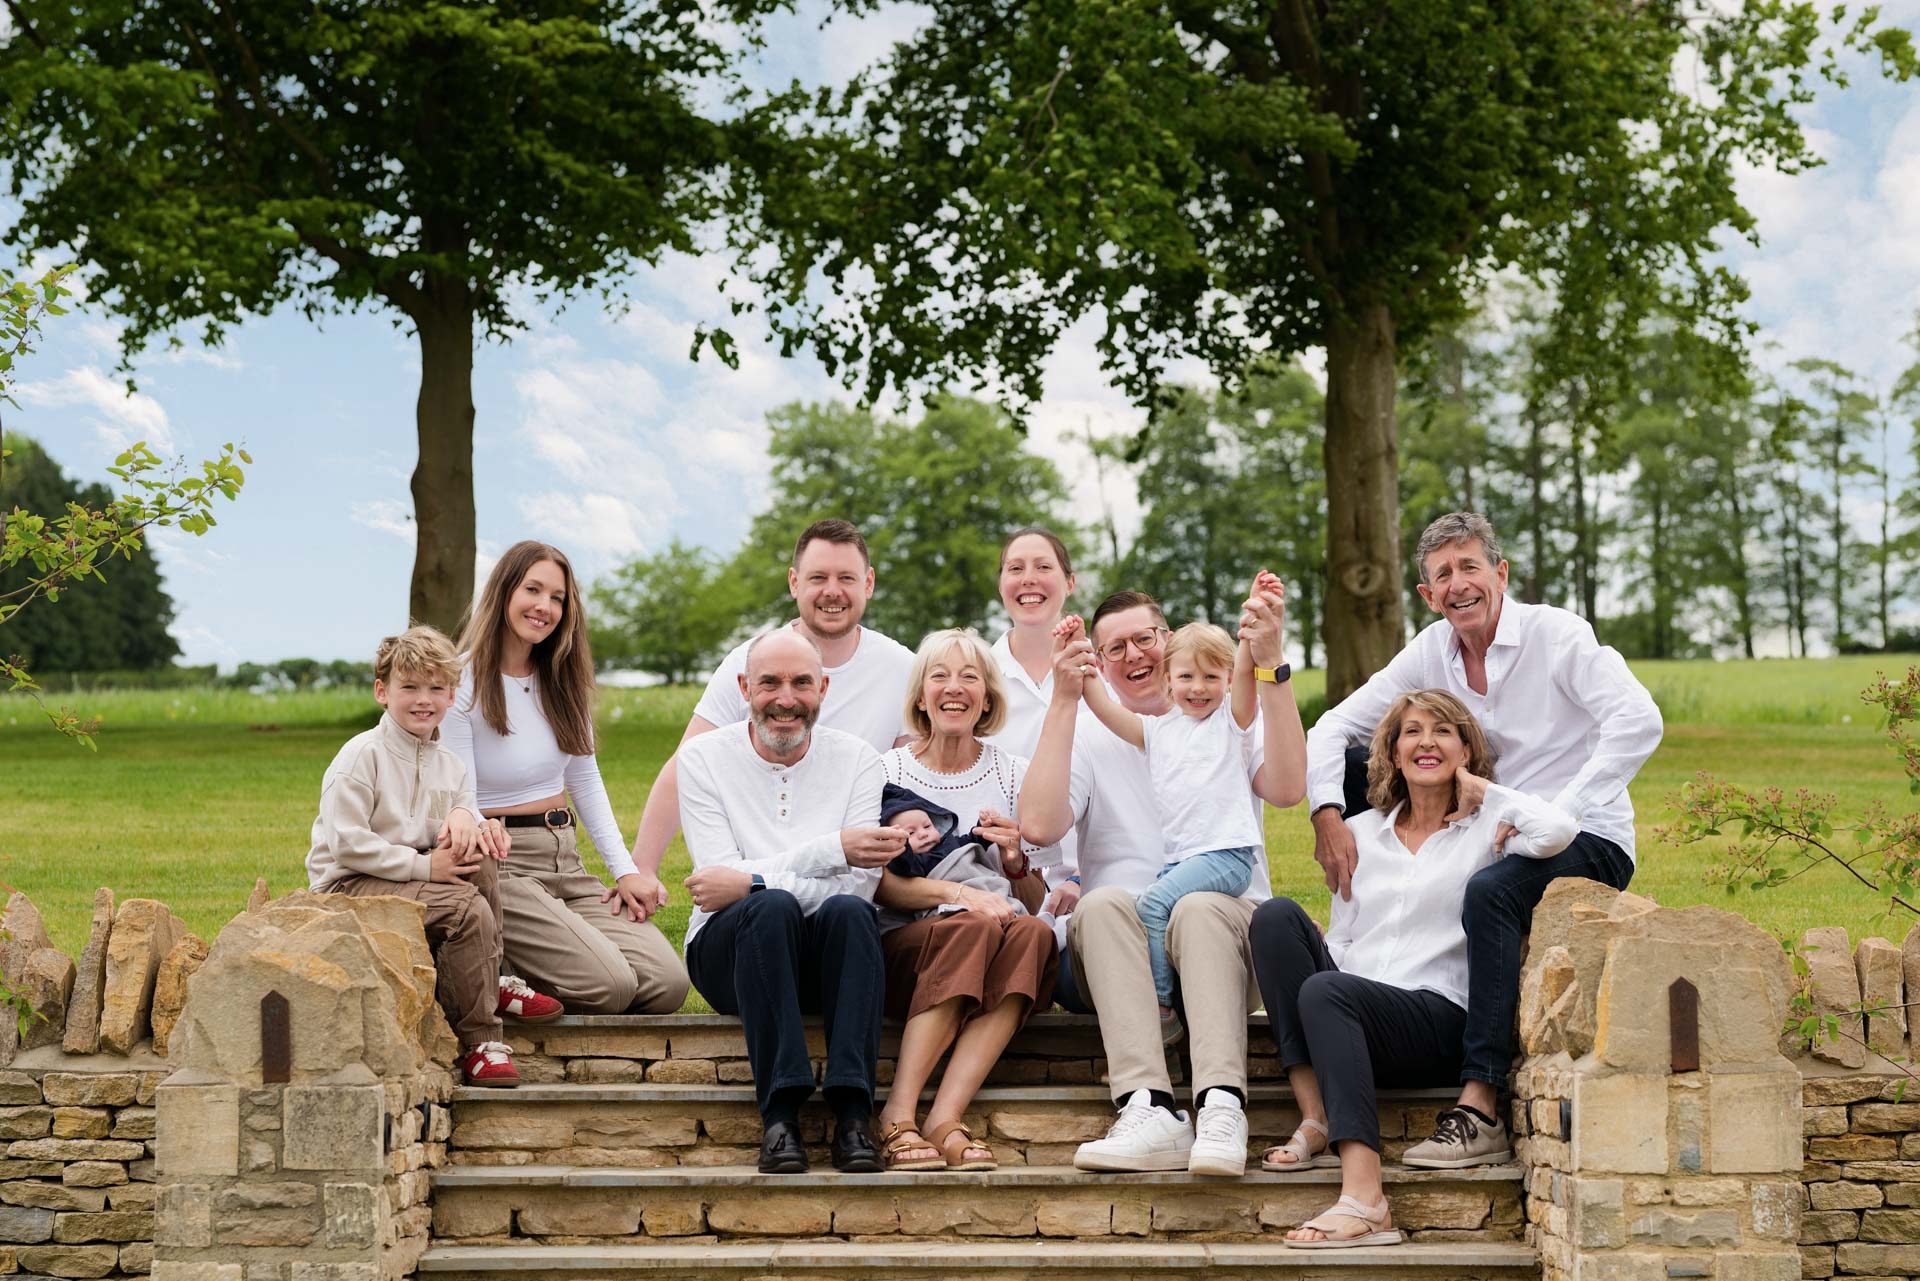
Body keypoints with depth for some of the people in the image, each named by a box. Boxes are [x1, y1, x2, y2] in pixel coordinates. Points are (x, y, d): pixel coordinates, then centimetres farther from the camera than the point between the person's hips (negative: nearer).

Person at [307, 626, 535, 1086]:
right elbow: (346, 844, -19)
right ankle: (479, 1040, -19)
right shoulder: (362, 755, -12)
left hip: (412, 875, 8)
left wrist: (465, 816, -14)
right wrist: (423, 866, -23)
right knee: (468, 908, -26)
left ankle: (488, 981, -5)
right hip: (349, 886, -8)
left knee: (480, 851, -15)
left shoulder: (449, 764, 12)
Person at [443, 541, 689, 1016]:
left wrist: (625, 869, 4)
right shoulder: (462, 686, -8)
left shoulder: (562, 682, 13)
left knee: (668, 984, -14)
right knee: (609, 985, -25)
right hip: (500, 864, -7)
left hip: (566, 862, 7)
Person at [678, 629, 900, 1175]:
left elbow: (858, 886, -10)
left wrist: (751, 882, -20)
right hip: (730, 952, -1)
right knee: (773, 908, -34)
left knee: (848, 911, -33)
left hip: (824, 959, 1)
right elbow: (719, 875, -12)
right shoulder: (704, 757, 2)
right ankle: (779, 1112, -37)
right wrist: (832, 849, -22)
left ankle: (852, 1114, -38)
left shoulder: (857, 761, 4)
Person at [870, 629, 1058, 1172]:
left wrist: (1014, 859, -10)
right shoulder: (887, 772, 7)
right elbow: (880, 883, -5)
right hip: (900, 949, -2)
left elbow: (1037, 903, 12)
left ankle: (945, 1117, -39)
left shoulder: (1015, 775, 13)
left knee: (1036, 935, -32)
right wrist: (959, 892, -22)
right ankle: (899, 1117, -36)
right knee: (973, 928, -35)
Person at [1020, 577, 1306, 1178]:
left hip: (1225, 933, -1)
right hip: (1119, 952, 1)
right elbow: (1038, 825, -9)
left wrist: (1271, 666, -17)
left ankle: (1222, 1107, -49)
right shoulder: (1085, 735, 11)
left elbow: (1287, 789, -12)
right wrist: (1064, 701, -11)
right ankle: (1149, 1111, -45)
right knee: (1103, 903, -31)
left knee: (1201, 906, -33)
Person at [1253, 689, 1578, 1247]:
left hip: (1441, 1018, -5)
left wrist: (1480, 787, 0)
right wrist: (1308, 947, -2)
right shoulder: (1360, 831, 22)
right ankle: (1316, 1120, -24)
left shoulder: (1485, 828, 8)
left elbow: (1558, 830, -15)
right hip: (1344, 1013, 5)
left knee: (1325, 992, -34)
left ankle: (1365, 1202, -45)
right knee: (1276, 915, -19)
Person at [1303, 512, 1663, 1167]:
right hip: (1495, 839, 6)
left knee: (1489, 892, -36)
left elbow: (1639, 722, -26)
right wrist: (1328, 814, -15)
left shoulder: (1557, 634, -13)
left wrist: (1556, 815, -31)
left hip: (1587, 842, -6)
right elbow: (1334, 726, 4)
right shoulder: (1432, 652, 3)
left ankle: (1480, 1109, -38)